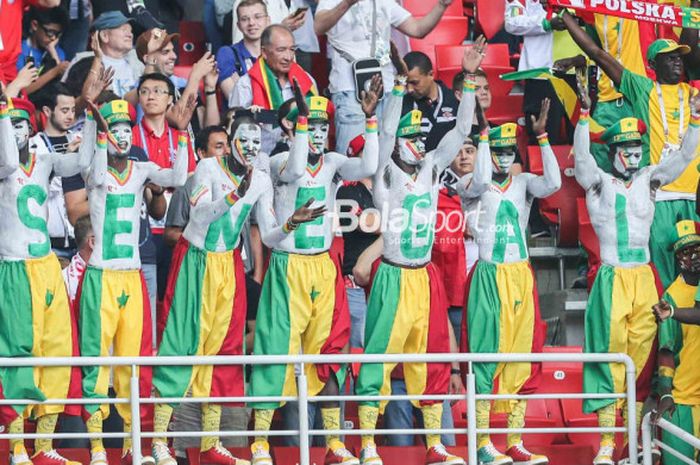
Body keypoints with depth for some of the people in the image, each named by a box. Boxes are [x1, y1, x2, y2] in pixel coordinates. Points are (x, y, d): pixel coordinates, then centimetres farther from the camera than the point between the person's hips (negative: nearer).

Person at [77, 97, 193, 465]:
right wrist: (101, 135, -37)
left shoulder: (141, 170, 7)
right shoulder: (94, 171, -1)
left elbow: (177, 178, -11)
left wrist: (182, 133, -19)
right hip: (101, 276, -4)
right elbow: (99, 177, -26)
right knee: (97, 354, -6)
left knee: (133, 355, 5)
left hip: (133, 276, 4)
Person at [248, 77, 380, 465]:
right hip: (288, 268, -4)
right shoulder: (279, 161, -6)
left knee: (328, 353, 6)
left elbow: (368, 168, -13)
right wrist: (301, 119, -33)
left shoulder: (333, 163, 6)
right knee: (278, 348, -6)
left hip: (324, 268, 4)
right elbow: (295, 171, -29)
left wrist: (370, 119, -17)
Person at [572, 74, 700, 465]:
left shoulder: (649, 180, 11)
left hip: (645, 278, 3)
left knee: (642, 355, 0)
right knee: (610, 353, -9)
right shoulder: (599, 182, 2)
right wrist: (585, 113, -26)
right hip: (612, 278, -3)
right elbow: (582, 156, -14)